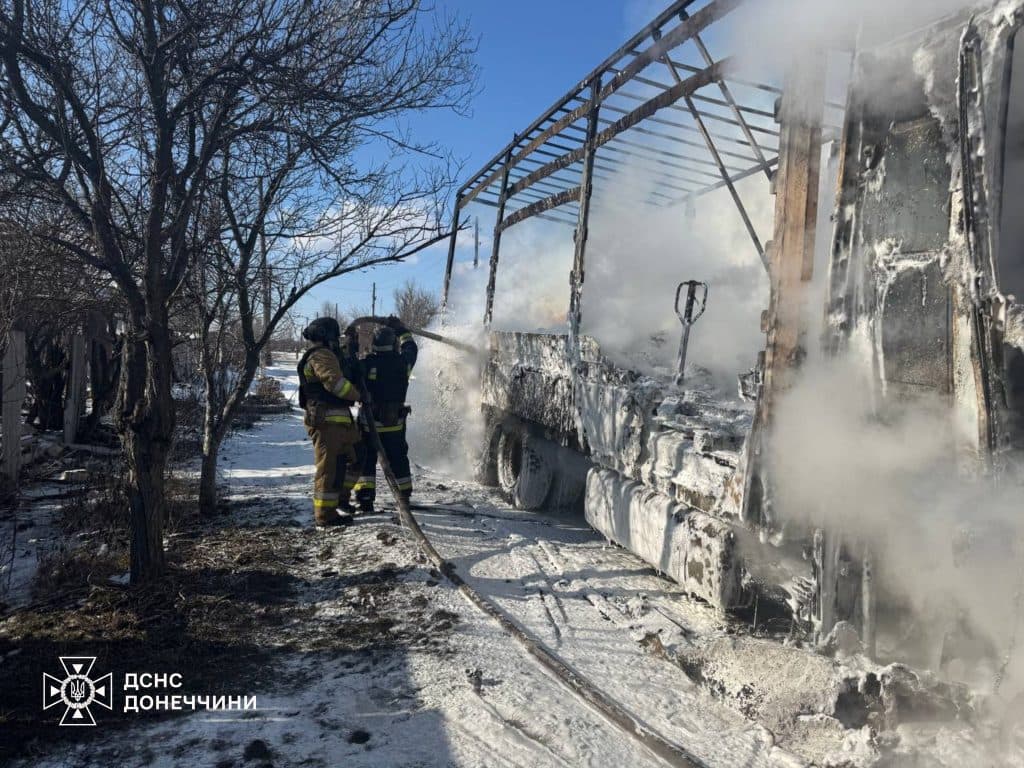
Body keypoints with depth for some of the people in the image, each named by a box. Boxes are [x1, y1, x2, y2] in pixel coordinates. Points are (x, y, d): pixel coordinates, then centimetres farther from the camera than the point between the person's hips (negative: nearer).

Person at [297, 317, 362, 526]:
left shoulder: (329, 355, 24)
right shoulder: (321, 356, -10)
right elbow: (335, 382, -23)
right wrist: (360, 395, -14)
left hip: (339, 419, 11)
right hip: (327, 419, -11)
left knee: (354, 458, 19)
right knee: (329, 466, -7)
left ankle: (341, 499, 32)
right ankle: (325, 514, -1)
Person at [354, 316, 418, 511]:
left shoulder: (367, 363, -15)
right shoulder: (403, 363, -4)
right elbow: (411, 347, 17)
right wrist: (401, 329, 29)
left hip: (370, 422, -3)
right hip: (396, 423, 3)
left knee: (366, 460, 7)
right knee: (398, 460, 16)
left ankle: (365, 500, 1)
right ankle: (404, 497, 24)